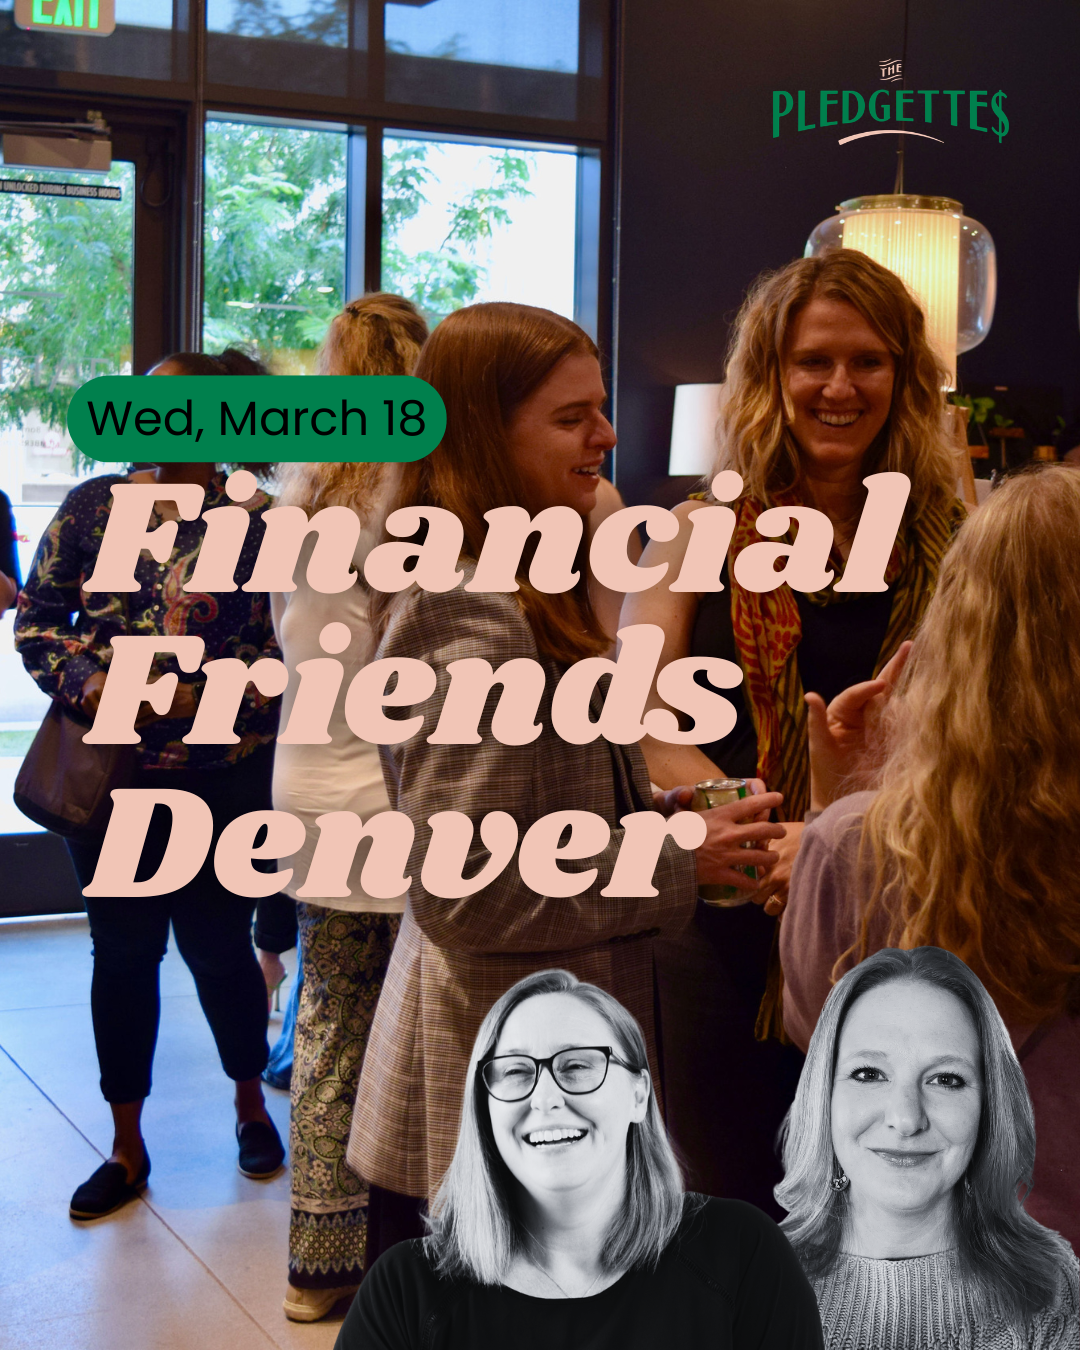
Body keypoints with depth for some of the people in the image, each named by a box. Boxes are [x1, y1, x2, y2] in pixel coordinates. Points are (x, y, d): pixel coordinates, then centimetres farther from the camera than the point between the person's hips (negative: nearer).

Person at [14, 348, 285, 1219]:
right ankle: (128, 1147, 23)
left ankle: (251, 1103, 35)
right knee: (123, 953, 10)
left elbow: (285, 653, -8)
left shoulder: (255, 522, -7)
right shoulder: (92, 507, 3)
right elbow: (36, 618, 5)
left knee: (218, 948, 8)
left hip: (222, 780, -3)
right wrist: (86, 685, -12)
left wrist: (203, 697, -21)